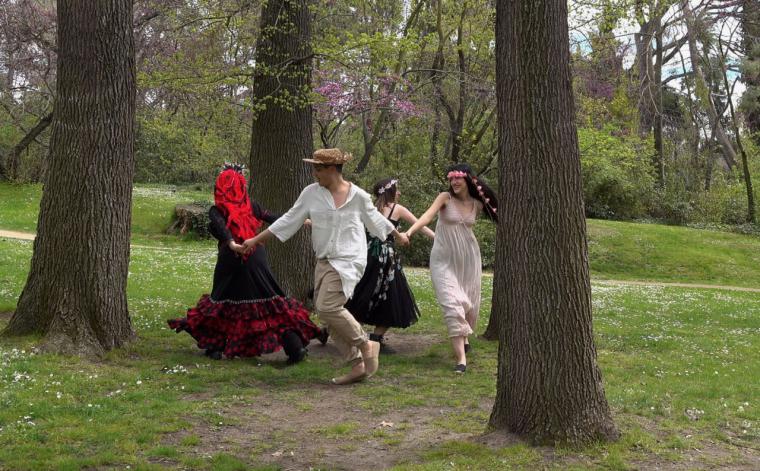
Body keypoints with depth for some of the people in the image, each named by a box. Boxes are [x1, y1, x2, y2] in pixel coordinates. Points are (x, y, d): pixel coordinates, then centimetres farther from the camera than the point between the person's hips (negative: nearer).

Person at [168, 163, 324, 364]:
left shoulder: (216, 211, -3)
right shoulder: (251, 206, 4)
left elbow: (221, 227, -22)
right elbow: (273, 218, 12)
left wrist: (231, 243, -39)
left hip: (229, 262, -1)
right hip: (256, 260, 1)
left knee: (222, 302, 19)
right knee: (271, 302, 2)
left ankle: (215, 346, 20)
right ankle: (295, 346, -6)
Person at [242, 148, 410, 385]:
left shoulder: (358, 196, -4)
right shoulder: (312, 193, 4)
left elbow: (375, 218, 14)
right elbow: (289, 219, 9)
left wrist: (398, 235, 29)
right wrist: (256, 240, 9)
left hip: (348, 261, -5)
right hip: (324, 261, 6)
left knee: (327, 307, -21)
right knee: (326, 313, 4)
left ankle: (365, 345, -2)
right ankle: (358, 365, 14)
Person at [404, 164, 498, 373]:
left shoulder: (477, 204, 2)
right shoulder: (445, 198, -8)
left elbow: (497, 216, 10)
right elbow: (428, 216, -22)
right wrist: (409, 232, -37)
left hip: (468, 257, 4)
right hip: (444, 259, -3)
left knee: (470, 302, 12)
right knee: (452, 304, -13)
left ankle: (464, 337, 43)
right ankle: (461, 358, -14)